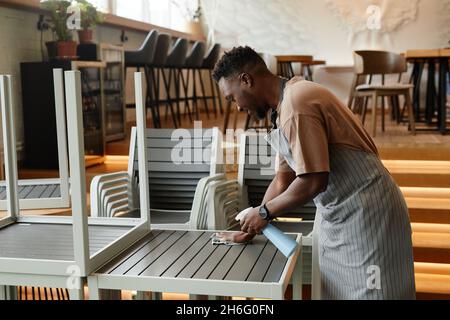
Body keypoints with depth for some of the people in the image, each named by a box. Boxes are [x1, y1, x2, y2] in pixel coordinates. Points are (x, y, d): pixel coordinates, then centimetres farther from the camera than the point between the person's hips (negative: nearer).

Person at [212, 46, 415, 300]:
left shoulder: (296, 104, -22)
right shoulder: (284, 105, 9)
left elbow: (313, 182, -25)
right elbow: (284, 178, 13)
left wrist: (264, 212, -10)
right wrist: (253, 228, 13)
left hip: (365, 212, -10)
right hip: (340, 213, 10)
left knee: (366, 292, 1)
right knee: (332, 290, 17)